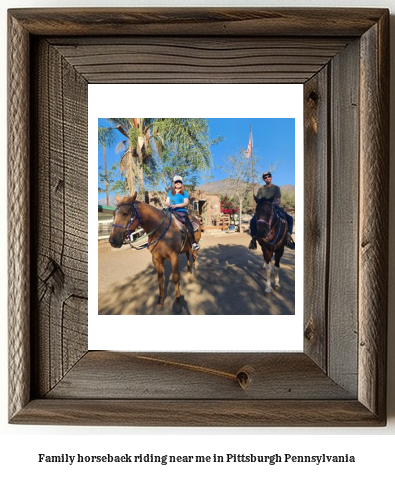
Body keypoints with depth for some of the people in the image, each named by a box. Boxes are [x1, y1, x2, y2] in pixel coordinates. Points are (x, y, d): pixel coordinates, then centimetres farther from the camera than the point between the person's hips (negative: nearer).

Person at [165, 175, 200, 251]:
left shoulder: (185, 193, 12)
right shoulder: (170, 192, 21)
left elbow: (186, 203, -1)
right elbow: (167, 202, 15)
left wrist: (176, 205, -15)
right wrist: (169, 204, -11)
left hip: (182, 212, -4)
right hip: (172, 212, 4)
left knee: (188, 224, -29)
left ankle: (194, 243, -31)